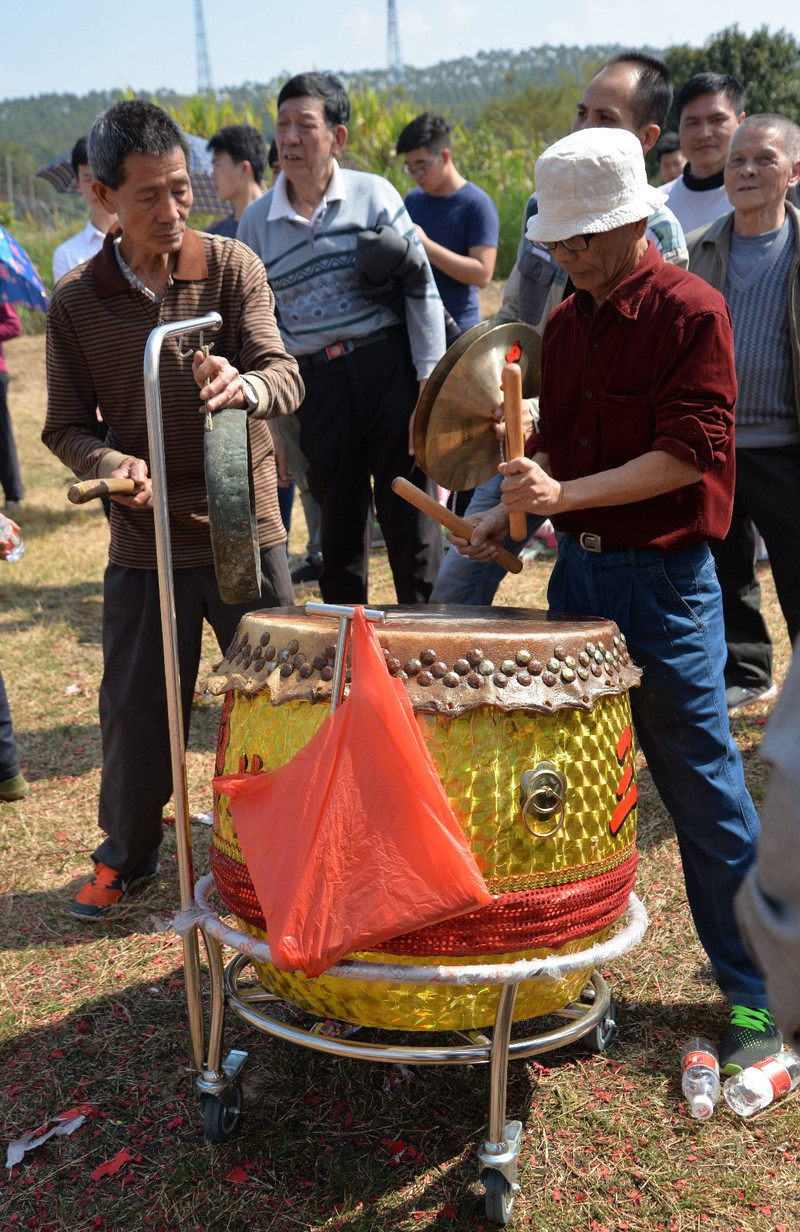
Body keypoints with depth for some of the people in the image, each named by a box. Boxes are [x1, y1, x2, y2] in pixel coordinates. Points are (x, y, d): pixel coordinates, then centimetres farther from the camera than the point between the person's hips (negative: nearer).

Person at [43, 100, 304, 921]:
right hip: (144, 544, 1)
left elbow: (285, 378, -14)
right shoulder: (77, 302, -2)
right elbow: (66, 425, 3)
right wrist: (111, 464, -19)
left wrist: (243, 385, -37)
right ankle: (126, 856, 32)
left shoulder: (232, 267, -5)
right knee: (134, 708, 7)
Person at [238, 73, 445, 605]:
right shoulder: (257, 221, 7)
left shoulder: (375, 195, 1)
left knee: (413, 525, 0)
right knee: (340, 529, 11)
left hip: (389, 367, -2)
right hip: (318, 386, 2)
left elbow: (422, 291, 0)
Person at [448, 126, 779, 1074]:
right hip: (577, 568, 7)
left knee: (703, 788, 0)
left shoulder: (689, 310, -9)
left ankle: (757, 994, 15)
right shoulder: (564, 325, 12)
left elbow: (691, 453, -17)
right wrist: (508, 514, 4)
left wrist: (567, 495, -23)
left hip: (663, 578, -7)